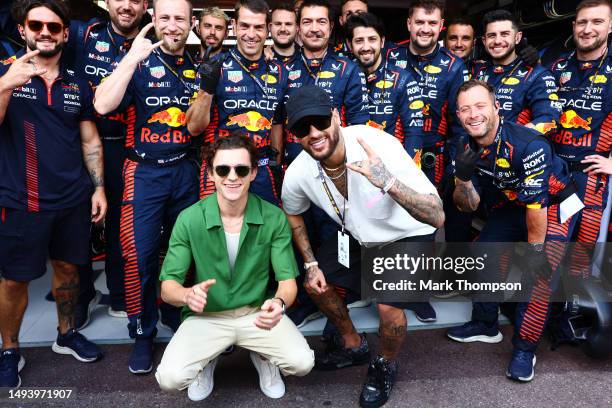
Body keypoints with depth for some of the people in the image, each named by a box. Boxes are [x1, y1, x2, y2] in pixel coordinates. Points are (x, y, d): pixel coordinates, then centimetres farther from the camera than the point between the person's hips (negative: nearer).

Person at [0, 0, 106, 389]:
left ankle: (67, 334, 34)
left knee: (68, 267, 15)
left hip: (73, 198, 3)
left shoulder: (77, 83, 8)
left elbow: (90, 140, 10)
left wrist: (99, 188, 4)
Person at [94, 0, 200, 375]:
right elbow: (103, 105, -22)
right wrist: (132, 58, -25)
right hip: (145, 172, -3)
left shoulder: (197, 67, 8)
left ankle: (179, 316, 32)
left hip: (185, 170, 4)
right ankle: (143, 333, 15)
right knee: (140, 255, -2)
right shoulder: (138, 62, -4)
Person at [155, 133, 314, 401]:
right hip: (206, 316, 0)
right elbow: (168, 286, -10)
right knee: (170, 378, -21)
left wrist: (279, 303, -34)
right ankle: (207, 361, 16)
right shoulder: (189, 219, -15)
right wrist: (188, 295, -35)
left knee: (302, 363, -20)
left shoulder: (274, 218, -13)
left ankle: (262, 357, 17)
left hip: (257, 313, 1)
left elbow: (287, 280, -9)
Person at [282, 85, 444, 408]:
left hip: (408, 236, -5)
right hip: (358, 235, 5)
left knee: (387, 305, -23)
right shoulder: (297, 174, -20)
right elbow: (292, 214, 6)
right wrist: (311, 263, 1)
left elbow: (437, 217, -38)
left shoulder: (378, 145, -35)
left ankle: (385, 365, 13)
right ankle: (353, 345, 33)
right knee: (315, 283, 5)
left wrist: (388, 181, -54)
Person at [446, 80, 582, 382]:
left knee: (541, 273, -19)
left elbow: (536, 202, -27)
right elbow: (469, 206, -9)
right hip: (509, 208, 6)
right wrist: (463, 178, -29)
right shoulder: (469, 150, -11)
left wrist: (535, 249, -20)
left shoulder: (527, 143, -31)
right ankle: (485, 326, 22)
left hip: (553, 205, -6)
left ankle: (524, 348, -2)